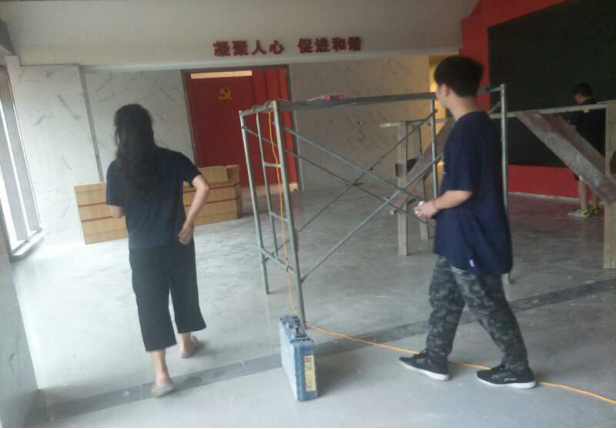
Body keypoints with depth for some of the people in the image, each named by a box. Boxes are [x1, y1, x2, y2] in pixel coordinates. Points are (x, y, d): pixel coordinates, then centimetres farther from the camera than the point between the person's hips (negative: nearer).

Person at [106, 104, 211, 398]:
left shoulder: (117, 169, -8)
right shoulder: (173, 159, -6)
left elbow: (117, 213, -2)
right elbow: (204, 188, -16)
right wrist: (188, 222, -9)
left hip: (143, 250, -1)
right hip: (177, 243, 1)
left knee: (151, 307, 7)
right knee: (184, 293, 21)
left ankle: (161, 375, 7)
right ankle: (186, 343, 41)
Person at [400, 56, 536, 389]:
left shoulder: (465, 131, -22)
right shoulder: (483, 124, 9)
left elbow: (462, 191, -25)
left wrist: (433, 206, -6)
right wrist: (440, 206, 15)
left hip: (472, 237, -10)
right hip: (462, 236, 10)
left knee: (487, 305, 7)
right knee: (443, 295, 18)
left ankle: (518, 369, 27)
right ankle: (435, 359, 33)